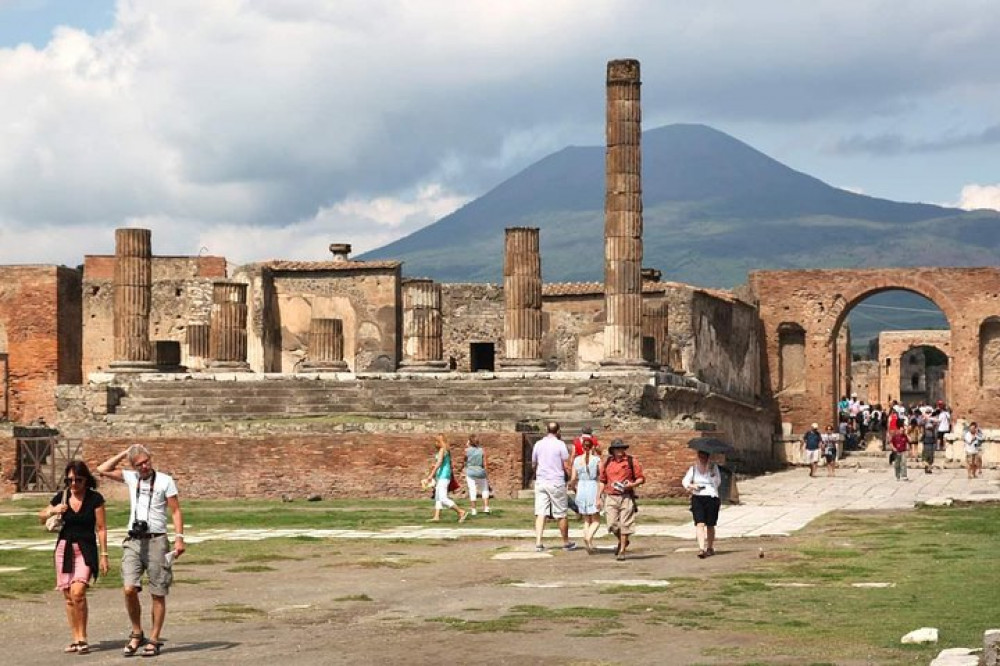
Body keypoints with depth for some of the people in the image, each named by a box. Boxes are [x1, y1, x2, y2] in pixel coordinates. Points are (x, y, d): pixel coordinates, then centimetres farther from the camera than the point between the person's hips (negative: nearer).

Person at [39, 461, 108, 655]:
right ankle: (76, 639, 14)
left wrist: (103, 555, -6)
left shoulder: (95, 498, -6)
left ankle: (83, 638, -8)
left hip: (86, 550, -4)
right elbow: (41, 516, 17)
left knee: (78, 592, -20)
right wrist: (52, 511, -5)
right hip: (65, 548, 4)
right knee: (69, 596, 5)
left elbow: (101, 528, -3)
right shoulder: (62, 497, 4)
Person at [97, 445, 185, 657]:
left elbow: (175, 511, -1)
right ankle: (137, 634, 4)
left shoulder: (165, 481, 1)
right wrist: (124, 453, 8)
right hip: (134, 541, 3)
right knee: (129, 589, -12)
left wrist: (179, 538, -10)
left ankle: (153, 640, 8)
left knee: (158, 594, 1)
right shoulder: (131, 478, 12)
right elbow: (102, 470, 13)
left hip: (156, 540, -3)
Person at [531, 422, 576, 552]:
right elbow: (566, 466, -8)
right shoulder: (560, 444, -7)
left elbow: (533, 465, 17)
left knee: (541, 513, 0)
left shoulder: (538, 444, 6)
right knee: (561, 514, 7)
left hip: (541, 482, 3)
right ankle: (566, 542, 18)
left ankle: (538, 542, -9)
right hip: (556, 482, -3)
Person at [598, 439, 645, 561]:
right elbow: (602, 481, 17)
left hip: (626, 497, -2)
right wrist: (598, 498, 11)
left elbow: (641, 478, 4)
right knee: (612, 524, -4)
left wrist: (632, 485, -14)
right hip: (611, 497, 2)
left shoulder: (631, 462, 3)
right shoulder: (607, 463, 11)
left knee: (625, 524, -3)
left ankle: (622, 551, 6)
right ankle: (622, 541, 26)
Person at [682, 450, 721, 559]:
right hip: (697, 498, 1)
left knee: (710, 525, 6)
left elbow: (718, 482, 3)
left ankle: (710, 548, 21)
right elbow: (685, 481, 7)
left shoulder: (713, 467, 7)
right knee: (699, 523, -13)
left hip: (711, 497, -1)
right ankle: (701, 548, -21)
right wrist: (690, 486, -14)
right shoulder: (694, 468, 11)